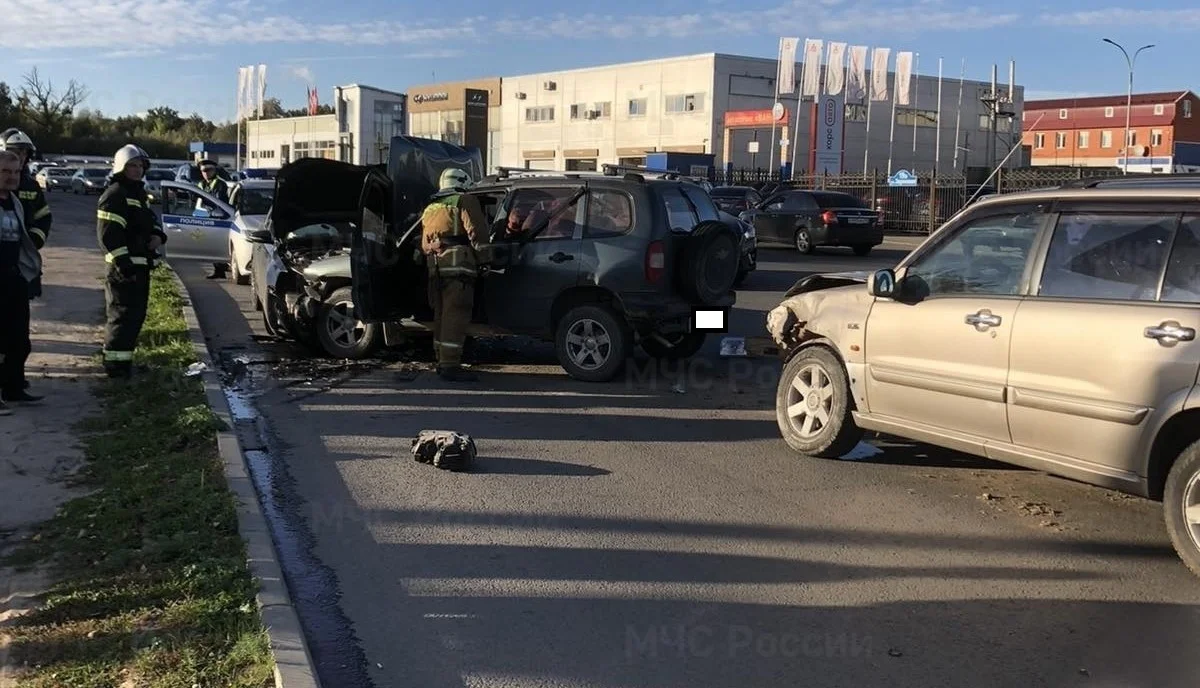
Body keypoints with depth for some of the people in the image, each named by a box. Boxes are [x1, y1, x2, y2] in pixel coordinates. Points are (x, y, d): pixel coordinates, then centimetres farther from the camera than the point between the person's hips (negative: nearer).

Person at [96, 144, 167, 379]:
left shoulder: (140, 193, 18)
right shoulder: (115, 195, -12)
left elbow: (151, 220, 29)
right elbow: (108, 234, -20)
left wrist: (158, 235, 5)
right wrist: (124, 264, -25)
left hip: (140, 265, 10)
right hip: (124, 267, -10)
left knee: (136, 314, 15)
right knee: (123, 315, -8)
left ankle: (123, 357, 25)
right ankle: (115, 361, -3)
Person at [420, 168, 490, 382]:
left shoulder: (430, 209, 27)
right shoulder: (465, 201, 4)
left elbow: (424, 244, 29)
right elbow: (476, 232, -9)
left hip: (434, 266, 8)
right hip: (458, 263, -8)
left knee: (442, 314, 15)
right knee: (456, 315, -10)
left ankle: (443, 362, 21)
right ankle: (450, 365, -15)